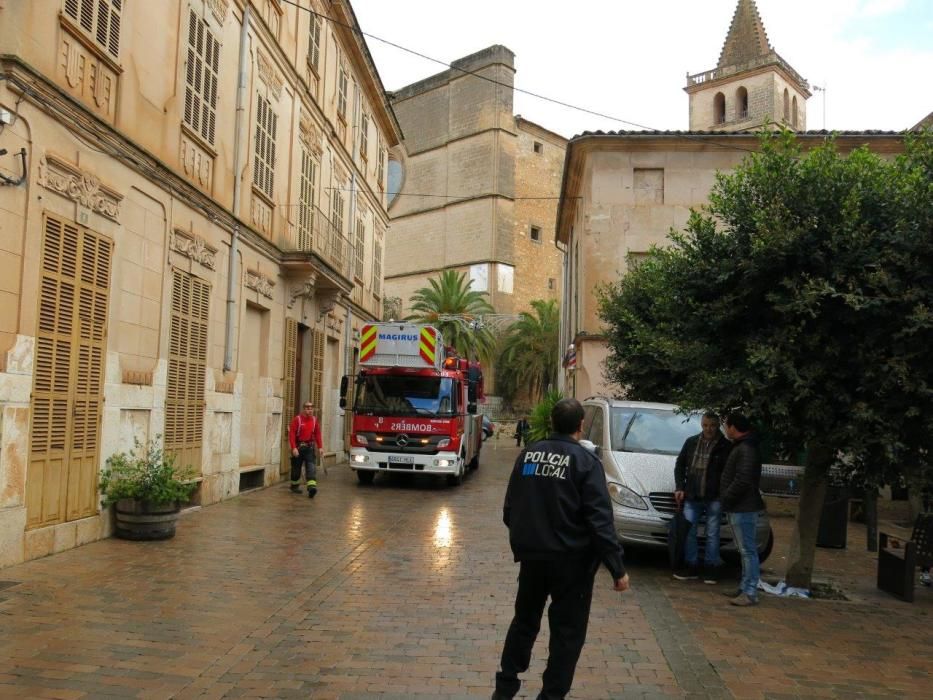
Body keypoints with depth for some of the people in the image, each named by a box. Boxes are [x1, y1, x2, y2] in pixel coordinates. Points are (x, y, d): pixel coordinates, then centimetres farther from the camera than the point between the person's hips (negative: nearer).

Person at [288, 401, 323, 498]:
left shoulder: (315, 420, 5)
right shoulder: (297, 419, -9)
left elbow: (318, 434, 8)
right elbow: (291, 434, -13)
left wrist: (320, 447, 2)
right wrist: (294, 448, -19)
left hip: (310, 447, 3)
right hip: (298, 447, -3)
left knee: (311, 466, -11)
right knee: (296, 467, 9)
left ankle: (312, 486, -20)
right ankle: (294, 486, 27)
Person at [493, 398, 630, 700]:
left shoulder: (528, 454, 3)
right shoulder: (585, 461, -13)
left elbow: (510, 507, 10)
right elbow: (600, 521, -17)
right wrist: (617, 568, -13)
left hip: (531, 555, 5)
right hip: (571, 559, -5)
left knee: (524, 621, 20)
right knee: (567, 632, 8)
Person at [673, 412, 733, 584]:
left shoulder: (726, 447, -5)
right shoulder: (691, 442, 8)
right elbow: (680, 465, 14)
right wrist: (680, 487, 4)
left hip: (714, 498, -3)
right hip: (691, 497, 4)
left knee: (712, 534, 4)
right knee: (688, 532, 5)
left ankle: (711, 568, 14)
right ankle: (691, 567, 14)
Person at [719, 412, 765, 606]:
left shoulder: (746, 449, -17)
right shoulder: (740, 447, 16)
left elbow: (743, 480, -24)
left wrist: (727, 497, -15)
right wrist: (726, 498, 15)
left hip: (743, 508, -11)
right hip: (738, 507, 11)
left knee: (748, 550, -8)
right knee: (745, 550, 15)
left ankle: (750, 593, -7)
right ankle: (745, 588, 23)